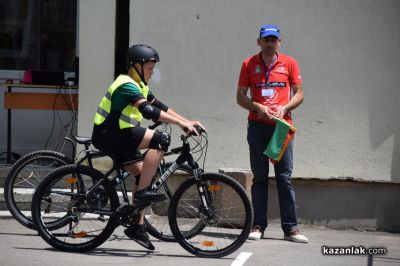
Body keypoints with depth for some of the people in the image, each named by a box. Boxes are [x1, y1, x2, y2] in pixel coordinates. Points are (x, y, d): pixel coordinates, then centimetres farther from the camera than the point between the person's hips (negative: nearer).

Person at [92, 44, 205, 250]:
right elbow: (149, 111, -29)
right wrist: (181, 123, -31)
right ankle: (142, 192, -20)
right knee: (161, 139, -21)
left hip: (118, 136, 11)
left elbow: (159, 106, 16)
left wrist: (187, 121, 7)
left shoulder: (139, 86, 17)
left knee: (143, 174, 8)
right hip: (107, 135, -11)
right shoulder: (127, 85, -17)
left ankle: (137, 227, 11)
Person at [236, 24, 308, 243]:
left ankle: (290, 228, 0)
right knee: (259, 177, 4)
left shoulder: (289, 63, 6)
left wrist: (284, 108, -10)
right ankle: (258, 226, 7)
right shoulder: (249, 64, 6)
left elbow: (299, 94, 9)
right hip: (257, 125, 0)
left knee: (285, 177, -1)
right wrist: (258, 107, -11)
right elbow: (240, 96, 6)